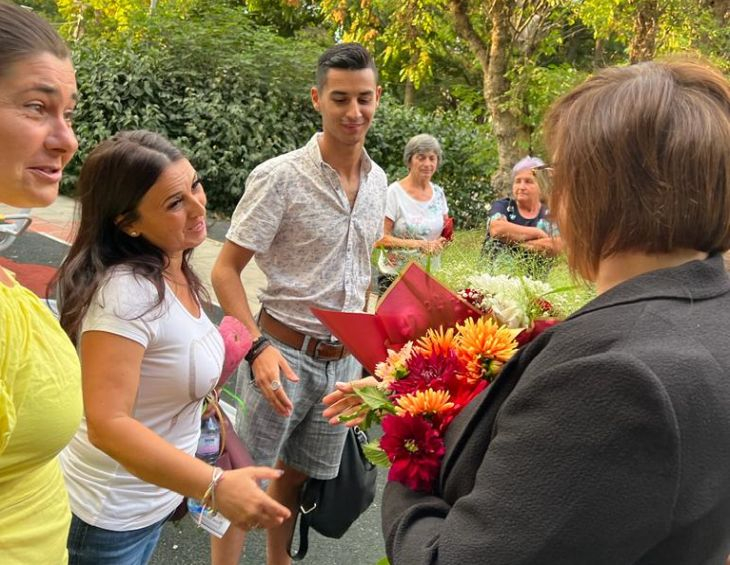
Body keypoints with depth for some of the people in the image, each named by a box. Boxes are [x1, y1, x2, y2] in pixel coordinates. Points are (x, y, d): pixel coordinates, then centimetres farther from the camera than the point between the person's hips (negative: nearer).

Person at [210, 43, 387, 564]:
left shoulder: (378, 180, 4)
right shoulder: (280, 177, -15)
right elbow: (225, 270, -13)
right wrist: (258, 348, -24)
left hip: (345, 358, 6)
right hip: (285, 353, -5)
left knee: (300, 474, 21)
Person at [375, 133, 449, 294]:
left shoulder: (438, 192, 7)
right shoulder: (394, 192, -11)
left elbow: (445, 231, 17)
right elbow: (380, 239, -16)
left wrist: (442, 242, -6)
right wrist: (419, 245, -21)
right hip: (395, 276, -5)